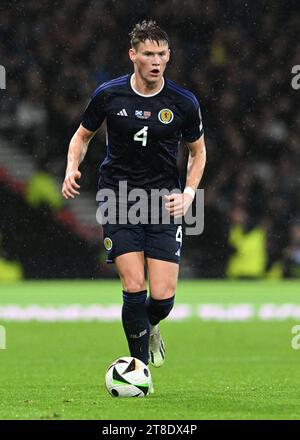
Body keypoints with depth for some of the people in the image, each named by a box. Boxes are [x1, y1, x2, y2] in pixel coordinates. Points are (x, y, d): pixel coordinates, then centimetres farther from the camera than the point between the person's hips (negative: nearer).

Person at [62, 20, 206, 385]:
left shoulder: (184, 103, -4)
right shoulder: (108, 95, -4)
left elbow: (197, 151, 12)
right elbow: (82, 135, 12)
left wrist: (189, 194, -2)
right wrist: (72, 169, -7)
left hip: (163, 201, 1)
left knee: (163, 297, -7)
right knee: (134, 288, -14)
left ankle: (148, 327, 30)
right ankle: (140, 366, 5)